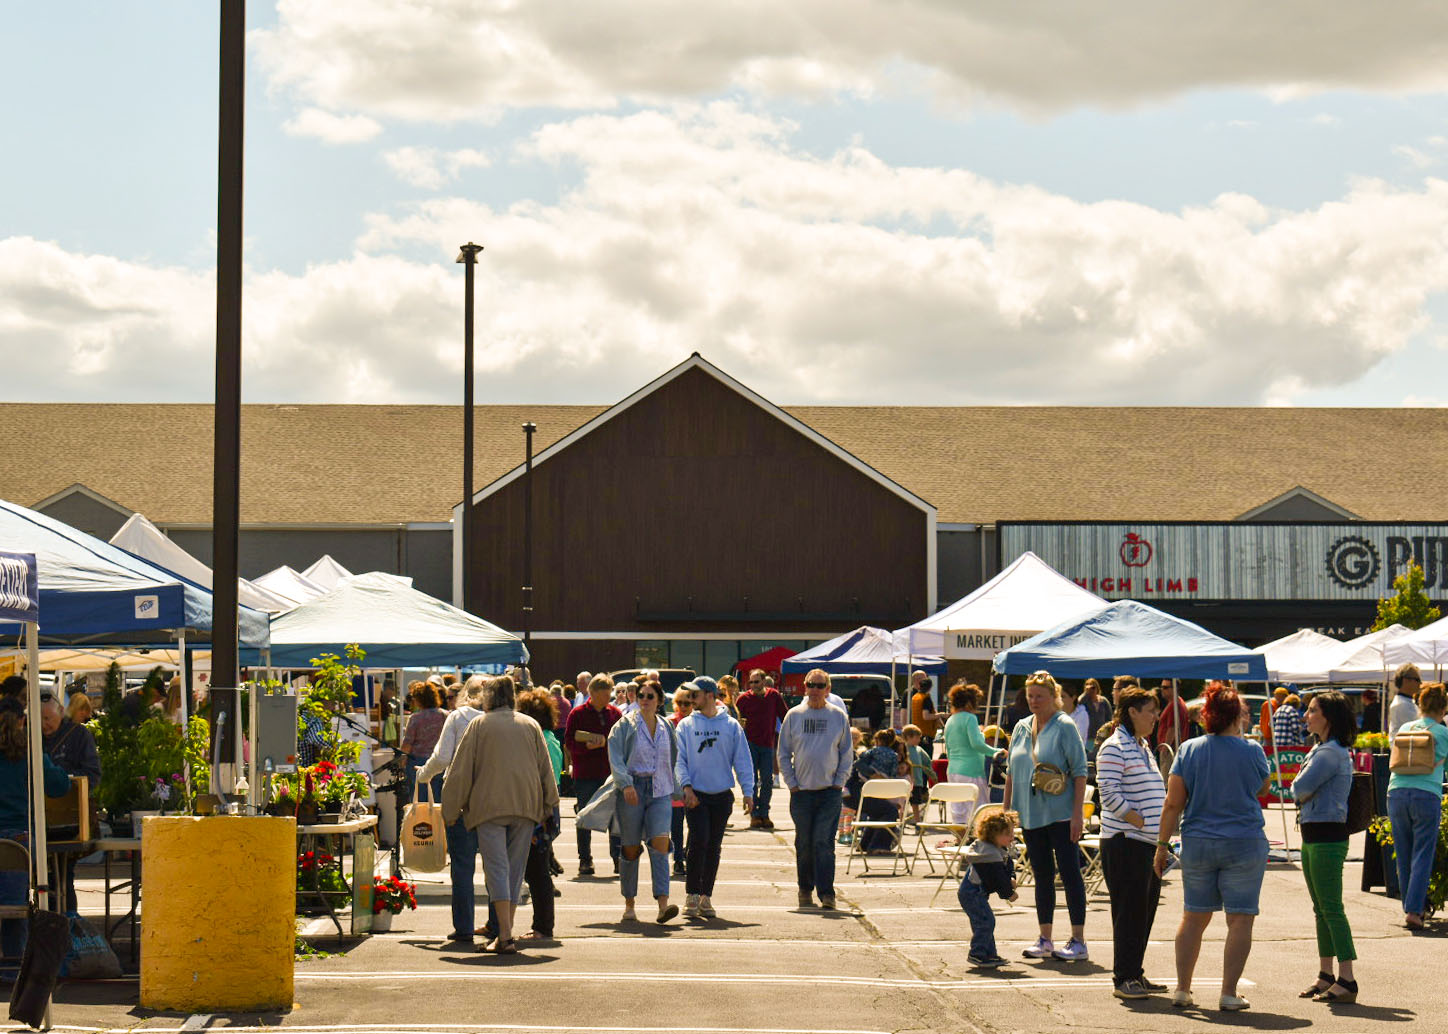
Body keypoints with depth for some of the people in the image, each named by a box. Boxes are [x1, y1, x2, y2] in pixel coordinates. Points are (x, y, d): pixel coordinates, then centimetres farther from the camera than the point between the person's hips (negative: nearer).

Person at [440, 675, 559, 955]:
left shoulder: (479, 724, 4)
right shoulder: (530, 725, 12)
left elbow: (460, 771, 2)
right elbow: (546, 769, 13)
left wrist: (451, 810, 7)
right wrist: (548, 806, 20)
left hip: (490, 805, -3)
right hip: (526, 806, 3)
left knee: (497, 868, -6)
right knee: (516, 869, 10)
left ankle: (505, 936, -19)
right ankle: (506, 933, 12)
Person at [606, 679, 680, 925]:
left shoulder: (667, 728, 13)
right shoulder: (625, 726, 2)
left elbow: (675, 759, 22)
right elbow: (615, 757, -8)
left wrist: (676, 788, 14)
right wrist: (626, 784, -21)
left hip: (660, 792, 2)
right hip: (631, 791, -2)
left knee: (660, 843, -14)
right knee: (631, 849, 3)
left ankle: (663, 904, -21)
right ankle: (629, 905, 15)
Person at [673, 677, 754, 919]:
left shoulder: (731, 726, 6)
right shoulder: (686, 725, 6)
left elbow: (742, 760, 5)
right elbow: (679, 760, 2)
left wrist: (748, 792, -4)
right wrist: (686, 786, -13)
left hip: (722, 795, 1)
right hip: (696, 794, -1)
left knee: (714, 847, 6)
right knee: (699, 840, -15)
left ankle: (706, 897, 14)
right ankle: (692, 895, -9)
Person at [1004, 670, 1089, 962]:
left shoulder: (1064, 727, -6)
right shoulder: (1021, 728, 11)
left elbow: (1080, 772, -9)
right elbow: (1011, 772, 18)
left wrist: (1078, 812, -15)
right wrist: (1006, 810, 14)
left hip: (1060, 814, -6)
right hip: (1029, 815, 6)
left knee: (1070, 873, -4)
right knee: (1042, 876, 11)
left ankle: (1078, 941, -2)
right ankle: (1045, 940, 16)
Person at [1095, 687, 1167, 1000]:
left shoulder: (1143, 746, 18)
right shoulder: (1114, 748, -10)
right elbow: (1109, 793, -18)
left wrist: (1161, 828, 11)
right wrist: (1141, 822, -18)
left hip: (1150, 841, 9)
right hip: (1126, 842, -9)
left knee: (1147, 908, 10)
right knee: (1129, 911, -5)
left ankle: (1135, 973, 18)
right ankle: (1123, 979, 1)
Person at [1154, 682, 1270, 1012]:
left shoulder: (1188, 750, -1)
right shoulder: (1251, 751, -6)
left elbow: (1173, 804, -2)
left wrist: (1162, 845, 5)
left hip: (1197, 845, 3)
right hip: (1244, 845, -3)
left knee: (1194, 918, 13)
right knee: (1240, 920, 3)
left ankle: (1182, 989, 15)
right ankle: (1229, 994, 1)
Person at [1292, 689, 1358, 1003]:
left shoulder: (1331, 753, -16)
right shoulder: (1320, 749, 16)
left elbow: (1300, 788, -19)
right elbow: (1301, 791, 17)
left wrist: (1300, 792, 1)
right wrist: (1304, 795, -3)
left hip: (1327, 838, -10)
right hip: (1312, 836, 10)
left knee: (1332, 909, -9)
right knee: (1321, 909, 14)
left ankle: (1346, 981, -9)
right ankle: (1326, 976, 20)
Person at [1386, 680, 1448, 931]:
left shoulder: (1405, 729, 14)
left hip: (1397, 792, 3)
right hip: (1427, 795, -3)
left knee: (1404, 856, 11)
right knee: (1422, 856, -1)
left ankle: (1412, 908, 18)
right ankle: (1413, 910, -10)